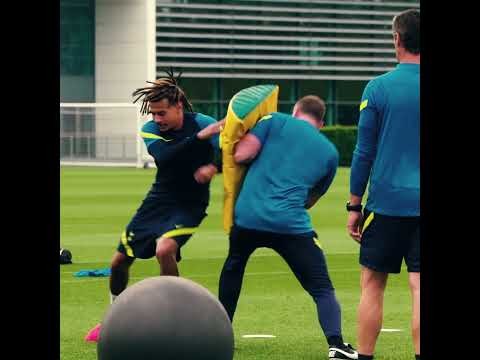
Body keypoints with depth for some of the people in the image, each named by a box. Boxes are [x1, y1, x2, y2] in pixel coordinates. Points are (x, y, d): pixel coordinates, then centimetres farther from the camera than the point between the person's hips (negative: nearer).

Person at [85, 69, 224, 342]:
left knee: (165, 249, -32)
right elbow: (166, 156, -30)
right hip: (159, 200, 4)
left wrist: (213, 167, -43)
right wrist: (200, 137, -43)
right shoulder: (150, 130, -10)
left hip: (190, 205, -4)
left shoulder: (203, 123, -16)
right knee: (120, 261, 6)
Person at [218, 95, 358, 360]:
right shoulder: (330, 152, 18)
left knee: (233, 269, 29)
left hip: (247, 217, 1)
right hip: (292, 225, -1)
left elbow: (240, 155, 0)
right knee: (322, 288, 3)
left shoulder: (276, 121, 9)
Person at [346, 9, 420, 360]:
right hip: (421, 205, 1)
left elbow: (364, 152, -1)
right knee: (419, 286, -1)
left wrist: (354, 205, 7)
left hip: (386, 203, -1)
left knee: (372, 283, 10)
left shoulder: (378, 88, -4)